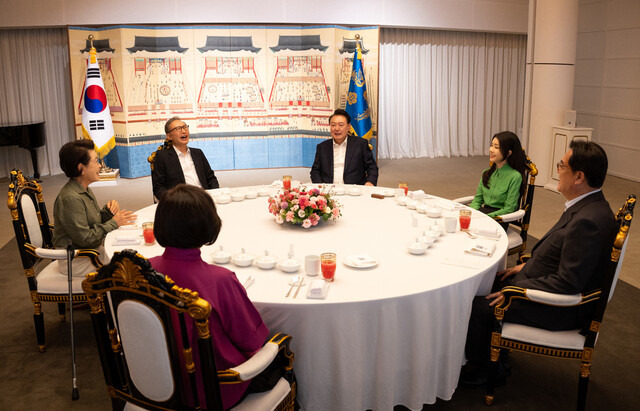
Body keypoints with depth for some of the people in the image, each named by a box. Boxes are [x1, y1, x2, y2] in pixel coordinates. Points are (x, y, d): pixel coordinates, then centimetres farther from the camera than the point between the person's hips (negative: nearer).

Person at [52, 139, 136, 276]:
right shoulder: (70, 198, -22)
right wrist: (114, 223, -16)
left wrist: (108, 211, -4)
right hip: (75, 261, -9)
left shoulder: (85, 190, 9)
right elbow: (84, 238, -23)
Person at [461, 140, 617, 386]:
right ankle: (496, 354, 28)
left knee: (477, 308, -11)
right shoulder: (587, 207, 2)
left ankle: (479, 370, 15)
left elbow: (568, 282, -29)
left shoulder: (588, 221, -31)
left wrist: (517, 289, -21)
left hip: (560, 310, -10)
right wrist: (527, 266, 8)